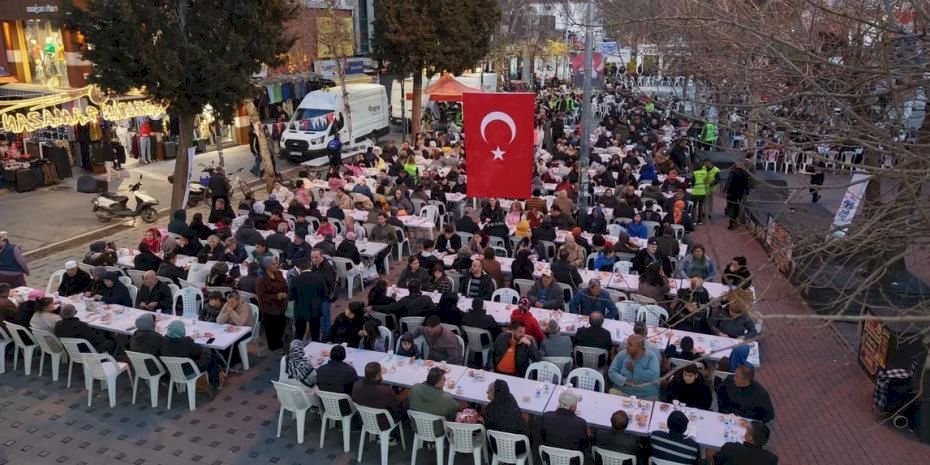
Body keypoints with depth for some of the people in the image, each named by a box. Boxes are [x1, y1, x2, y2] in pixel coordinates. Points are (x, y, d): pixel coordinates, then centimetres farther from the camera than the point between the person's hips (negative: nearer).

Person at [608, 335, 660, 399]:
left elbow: (654, 376, -17)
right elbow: (612, 372, -3)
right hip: (622, 392, 2)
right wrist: (624, 380, -19)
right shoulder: (622, 354, 2)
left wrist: (635, 368, -11)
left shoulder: (651, 356, -4)